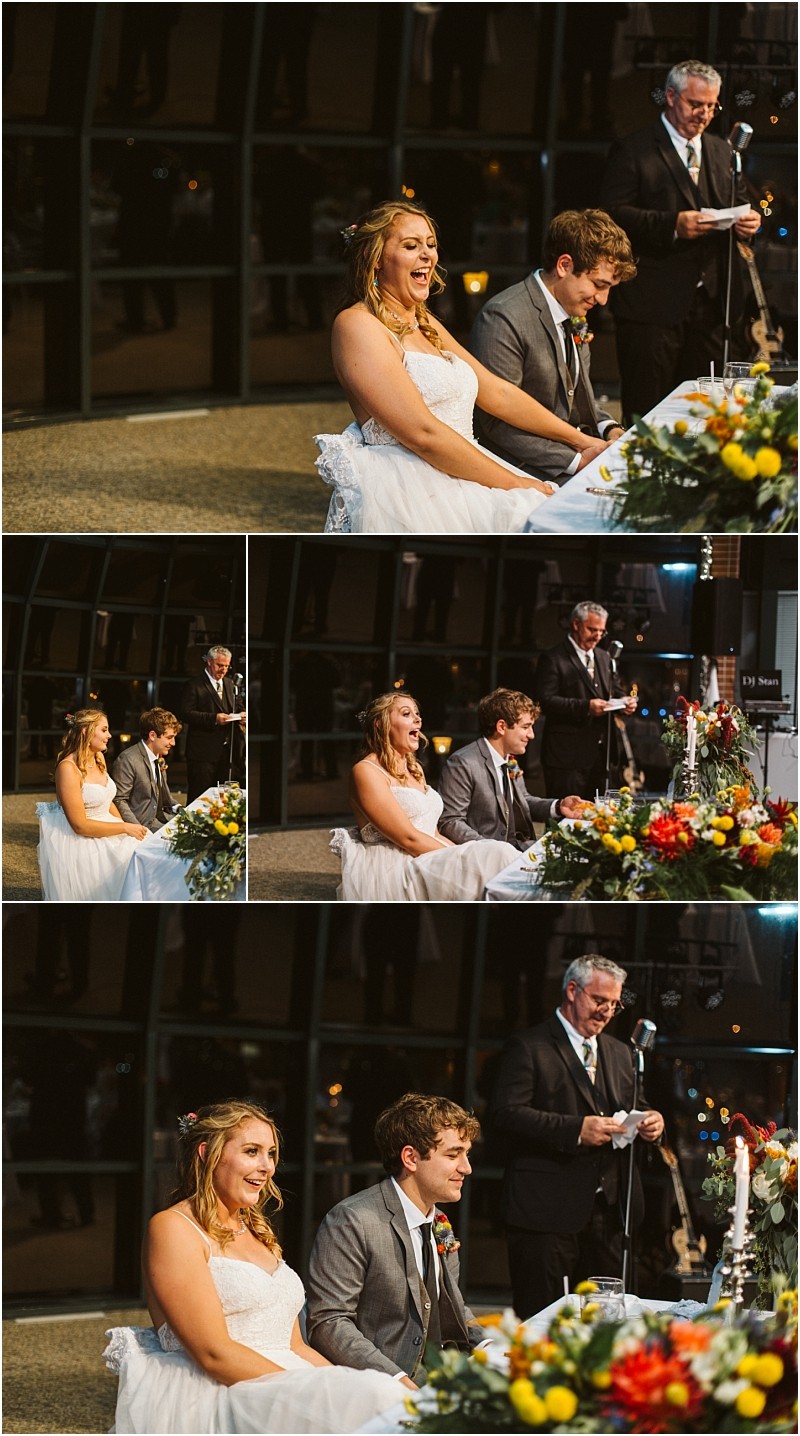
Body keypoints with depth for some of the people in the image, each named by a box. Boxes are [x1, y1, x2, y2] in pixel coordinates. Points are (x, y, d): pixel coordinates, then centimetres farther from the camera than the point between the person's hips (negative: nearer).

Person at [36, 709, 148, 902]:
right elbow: (80, 825, -19)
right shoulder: (68, 769, -18)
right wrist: (125, 828, -15)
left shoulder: (99, 759, 8)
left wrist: (127, 827, 2)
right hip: (81, 842, -8)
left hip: (107, 835, 8)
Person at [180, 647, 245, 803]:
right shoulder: (194, 685, -4)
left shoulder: (229, 684, 18)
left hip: (227, 752, 6)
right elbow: (186, 714, -13)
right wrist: (214, 718, -23)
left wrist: (239, 717, 2)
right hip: (203, 752, -6)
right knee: (199, 795, -4)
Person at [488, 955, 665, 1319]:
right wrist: (575, 1130, -22)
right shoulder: (528, 1047, -3)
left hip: (608, 1211, 7)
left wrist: (651, 1121, 1)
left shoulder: (620, 1053, 20)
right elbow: (504, 1114, -14)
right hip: (549, 1210, -7)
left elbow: (635, 1108, 27)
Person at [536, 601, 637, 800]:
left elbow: (614, 691, 27)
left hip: (600, 754, 7)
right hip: (568, 757, -7)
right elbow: (545, 701, -15)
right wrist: (585, 707, -24)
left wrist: (625, 702, 3)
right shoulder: (553, 659, -6)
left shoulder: (604, 658, 19)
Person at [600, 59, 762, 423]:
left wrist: (749, 220, -1)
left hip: (710, 305, 6)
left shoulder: (722, 153, 19)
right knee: (647, 410, -4)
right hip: (654, 306, -6)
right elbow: (613, 215, -10)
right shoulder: (632, 151, -1)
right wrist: (672, 225, -23)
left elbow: (738, 204, 24)